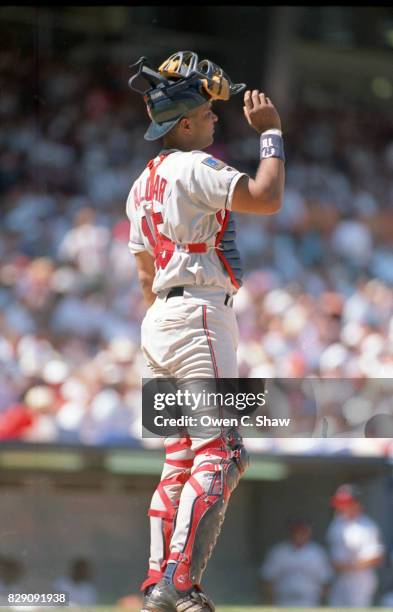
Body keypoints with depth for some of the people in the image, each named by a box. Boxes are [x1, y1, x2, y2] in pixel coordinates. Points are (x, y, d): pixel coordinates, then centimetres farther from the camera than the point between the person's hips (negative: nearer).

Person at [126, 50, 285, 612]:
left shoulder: (144, 183, 19)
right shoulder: (194, 168, -11)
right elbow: (267, 199, -22)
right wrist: (270, 133, -9)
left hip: (159, 322, 10)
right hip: (198, 315, -10)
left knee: (181, 460, 12)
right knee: (219, 454, -14)